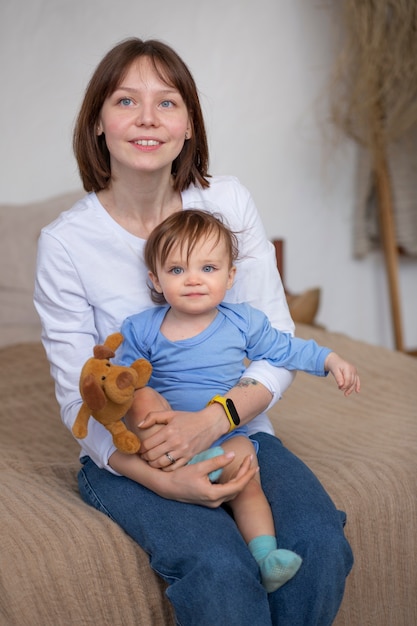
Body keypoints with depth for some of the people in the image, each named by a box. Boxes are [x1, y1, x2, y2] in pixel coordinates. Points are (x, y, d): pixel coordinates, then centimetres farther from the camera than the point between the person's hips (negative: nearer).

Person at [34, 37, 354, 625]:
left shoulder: (229, 202, -3)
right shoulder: (66, 242, -9)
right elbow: (79, 402, -7)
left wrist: (213, 419, -22)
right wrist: (162, 481, -23)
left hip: (236, 429, 3)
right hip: (126, 456, -2)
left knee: (320, 544, -23)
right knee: (219, 566, -29)